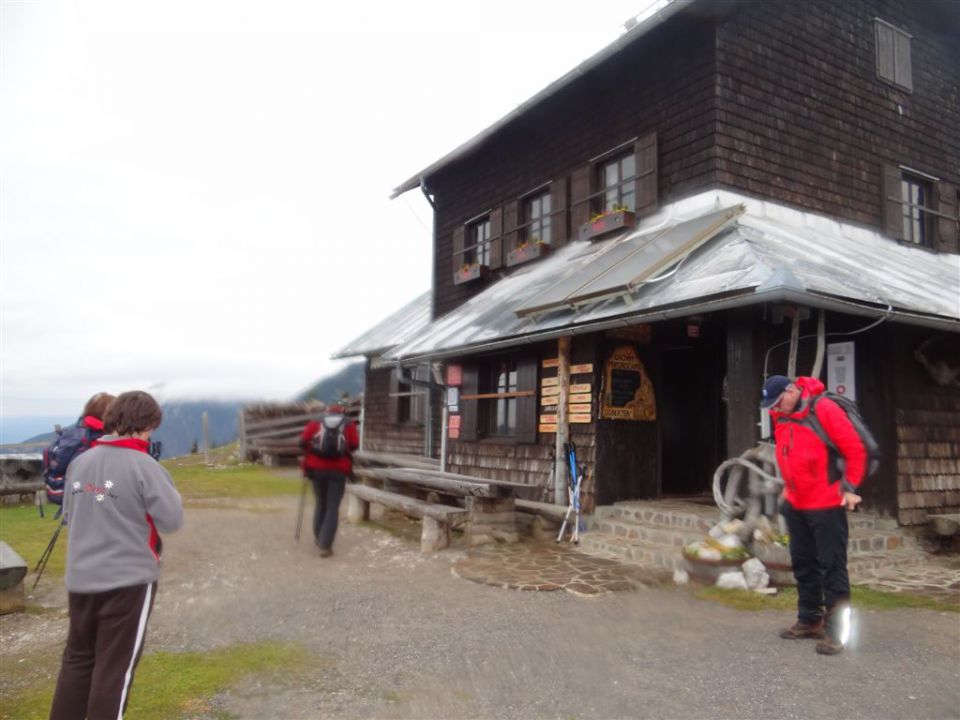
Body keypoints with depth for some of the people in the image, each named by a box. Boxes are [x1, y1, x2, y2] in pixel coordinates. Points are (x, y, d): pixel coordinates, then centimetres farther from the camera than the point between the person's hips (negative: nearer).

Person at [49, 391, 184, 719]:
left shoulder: (80, 462, 4)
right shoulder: (143, 465, -16)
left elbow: (69, 513, 15)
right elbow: (172, 520, -15)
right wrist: (169, 496, 3)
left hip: (80, 578, 6)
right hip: (129, 578, -6)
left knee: (78, 657, 21)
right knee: (115, 665, 7)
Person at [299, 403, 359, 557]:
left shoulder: (315, 423, 12)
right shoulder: (349, 424, 11)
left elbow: (303, 441, 1)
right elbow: (354, 445, 0)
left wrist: (309, 454, 18)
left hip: (317, 468, 2)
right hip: (338, 470, -2)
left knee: (321, 503, 20)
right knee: (333, 507, 2)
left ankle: (318, 537, 32)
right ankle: (325, 546, -3)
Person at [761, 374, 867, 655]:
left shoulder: (824, 409, -15)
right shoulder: (780, 416, 6)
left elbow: (855, 449, -12)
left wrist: (850, 488, -12)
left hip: (826, 505, -7)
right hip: (795, 505, 7)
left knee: (832, 566, 0)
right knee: (803, 564, 14)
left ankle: (835, 630, 7)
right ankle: (810, 619, 27)